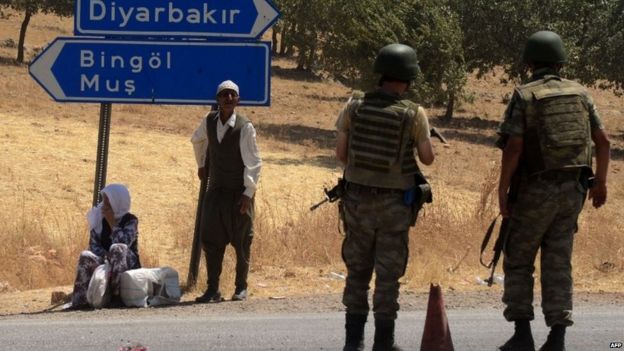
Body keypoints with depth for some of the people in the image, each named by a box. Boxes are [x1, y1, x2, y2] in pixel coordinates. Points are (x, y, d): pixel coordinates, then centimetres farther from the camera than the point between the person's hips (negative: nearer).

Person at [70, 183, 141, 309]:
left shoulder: (130, 220, -7)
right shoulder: (99, 218, 3)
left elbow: (123, 242, -25)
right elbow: (93, 245, -5)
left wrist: (112, 222, -23)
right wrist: (106, 256, -24)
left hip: (128, 265, -3)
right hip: (107, 262, 3)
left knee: (117, 249, -35)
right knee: (86, 256, -27)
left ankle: (117, 295, -38)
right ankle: (80, 299, -31)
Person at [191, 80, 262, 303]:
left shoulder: (245, 127, -15)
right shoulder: (209, 122, -1)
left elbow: (254, 163, -13)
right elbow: (197, 140, 24)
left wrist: (248, 193, -17)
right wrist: (201, 164, 29)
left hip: (239, 192, -4)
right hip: (216, 190, 4)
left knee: (241, 242, 6)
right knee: (211, 240, -1)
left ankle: (241, 287, 19)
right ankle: (213, 290, 2)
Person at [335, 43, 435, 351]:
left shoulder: (354, 105, -4)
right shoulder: (414, 113, -12)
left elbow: (341, 152, 1)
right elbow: (427, 158, -3)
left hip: (357, 198, 3)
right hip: (394, 204, -3)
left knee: (357, 270, 12)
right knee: (388, 273, 4)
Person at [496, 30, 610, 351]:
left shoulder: (523, 96, -9)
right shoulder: (578, 93, 5)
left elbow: (513, 148, -17)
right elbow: (602, 140, 5)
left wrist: (502, 193, -10)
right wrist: (601, 181, 18)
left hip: (535, 192, -4)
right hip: (570, 191, 4)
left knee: (518, 262, 9)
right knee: (557, 265, 8)